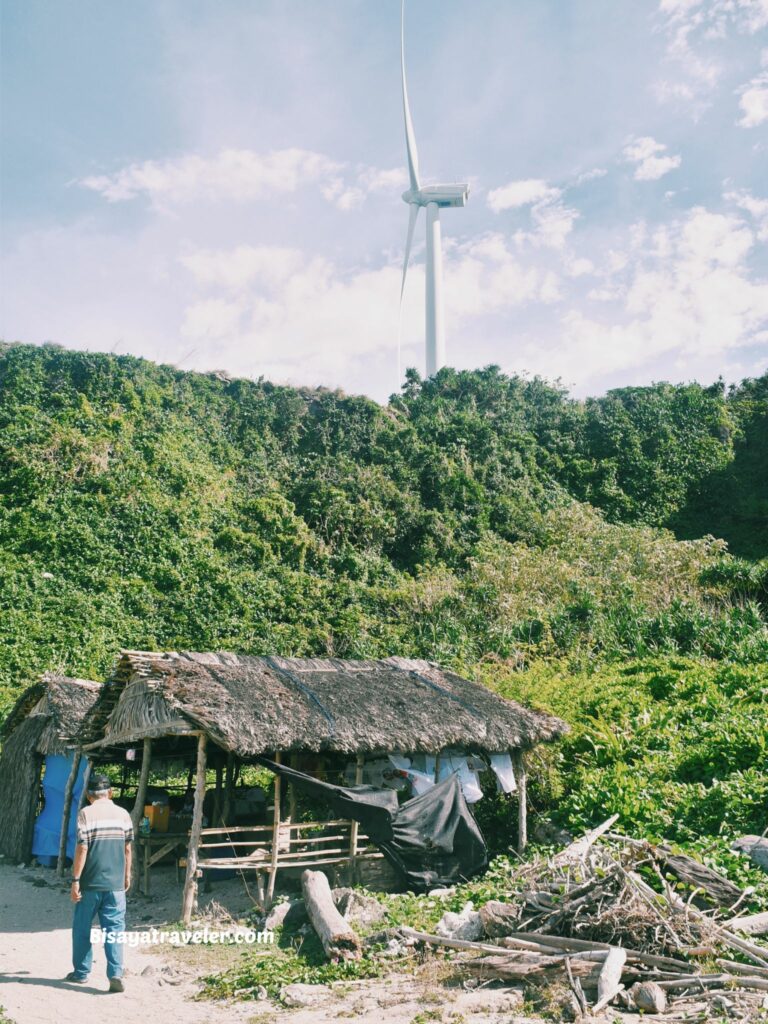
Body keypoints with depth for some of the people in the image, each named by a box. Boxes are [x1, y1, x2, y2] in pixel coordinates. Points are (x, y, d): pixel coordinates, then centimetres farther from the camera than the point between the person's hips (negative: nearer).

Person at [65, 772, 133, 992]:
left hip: (90, 883, -2)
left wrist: (75, 879, -7)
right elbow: (127, 848, 7)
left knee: (82, 929, 15)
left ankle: (81, 972, 24)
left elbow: (82, 849, -13)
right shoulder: (123, 814, 3)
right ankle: (116, 973, -7)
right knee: (115, 929, 4)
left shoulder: (86, 813, -8)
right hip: (115, 883, 2)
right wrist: (127, 874, 19)